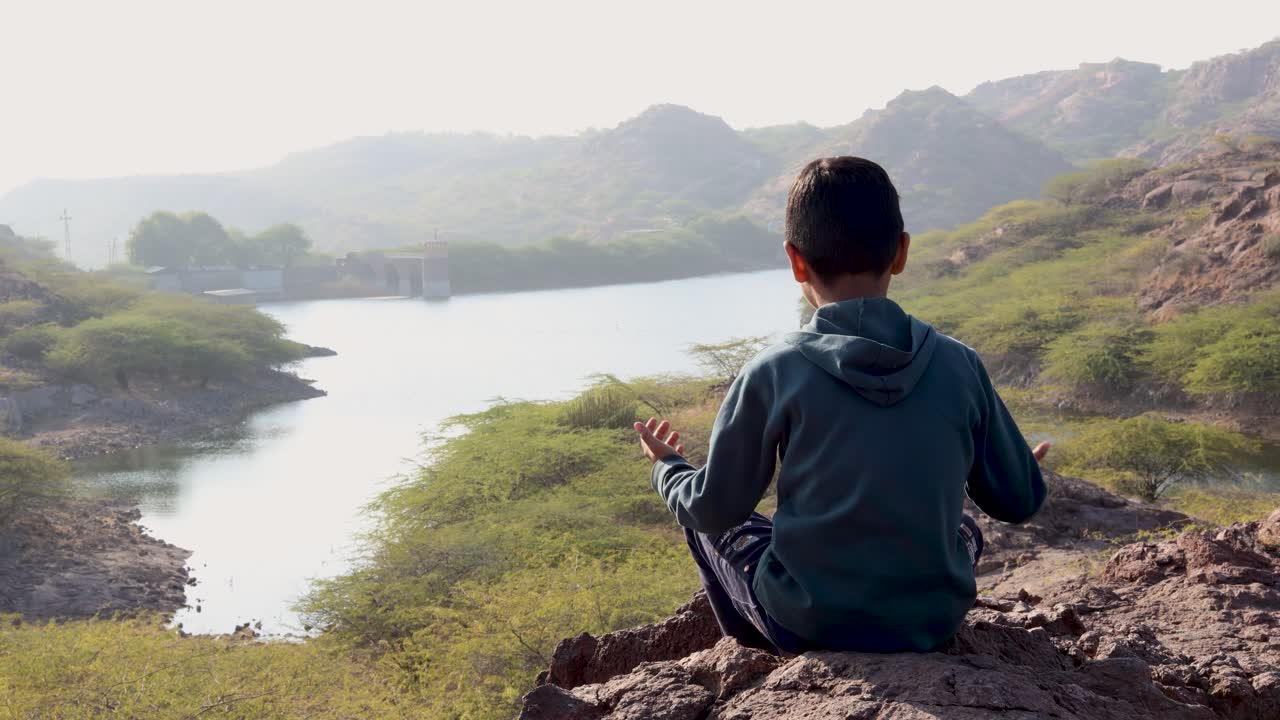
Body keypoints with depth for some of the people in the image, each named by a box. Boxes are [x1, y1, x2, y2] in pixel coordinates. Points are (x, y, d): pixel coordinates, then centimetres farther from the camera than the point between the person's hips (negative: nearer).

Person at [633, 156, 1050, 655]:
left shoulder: (773, 373, -14)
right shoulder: (958, 365, -7)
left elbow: (715, 508, -5)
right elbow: (1019, 501, 2)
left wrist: (667, 467, 17)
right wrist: (1023, 470, 27)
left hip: (808, 625, -2)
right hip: (934, 622, 3)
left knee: (706, 524, 24)